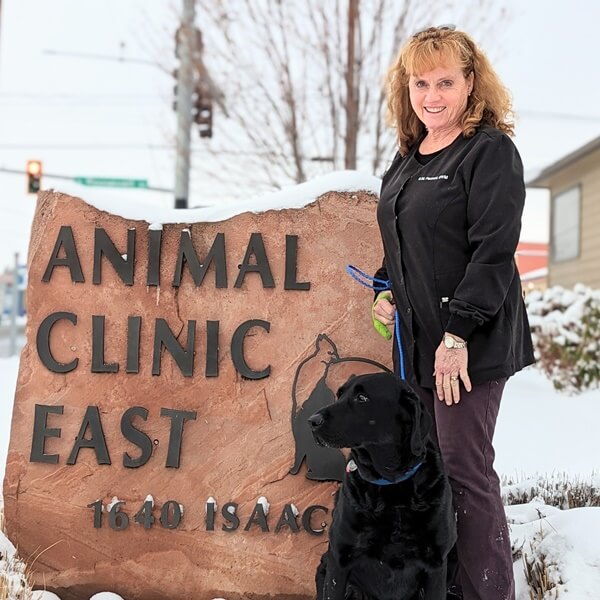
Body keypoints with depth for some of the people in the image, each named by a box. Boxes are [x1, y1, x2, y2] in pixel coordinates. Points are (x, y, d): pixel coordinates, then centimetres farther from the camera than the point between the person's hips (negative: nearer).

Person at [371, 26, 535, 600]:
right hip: (415, 338, 8)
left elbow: (494, 252, -17)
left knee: (465, 473, -4)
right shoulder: (408, 155, 15)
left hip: (470, 344, -8)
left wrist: (458, 333, -21)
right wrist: (386, 290, 9)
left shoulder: (491, 152, -10)